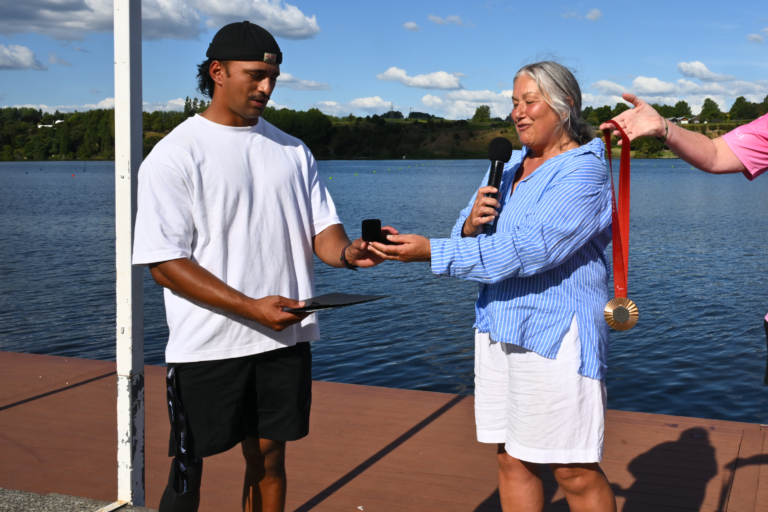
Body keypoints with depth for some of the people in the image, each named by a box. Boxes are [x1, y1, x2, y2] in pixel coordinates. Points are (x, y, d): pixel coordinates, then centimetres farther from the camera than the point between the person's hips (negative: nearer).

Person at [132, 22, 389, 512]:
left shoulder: (293, 151, 11)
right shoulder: (174, 155, -6)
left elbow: (321, 227, 9)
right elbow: (164, 263, -11)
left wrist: (347, 251, -16)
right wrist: (252, 307, -20)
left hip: (285, 339, 5)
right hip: (207, 346, -4)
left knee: (269, 459, 13)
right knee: (188, 470, 4)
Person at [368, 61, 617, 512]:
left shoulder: (584, 171, -11)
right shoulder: (508, 165, 14)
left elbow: (525, 251, -23)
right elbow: (467, 237, 13)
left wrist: (431, 252, -22)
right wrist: (472, 224, -12)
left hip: (556, 334, -7)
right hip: (499, 327, 7)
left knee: (576, 473, -1)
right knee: (512, 460, 11)